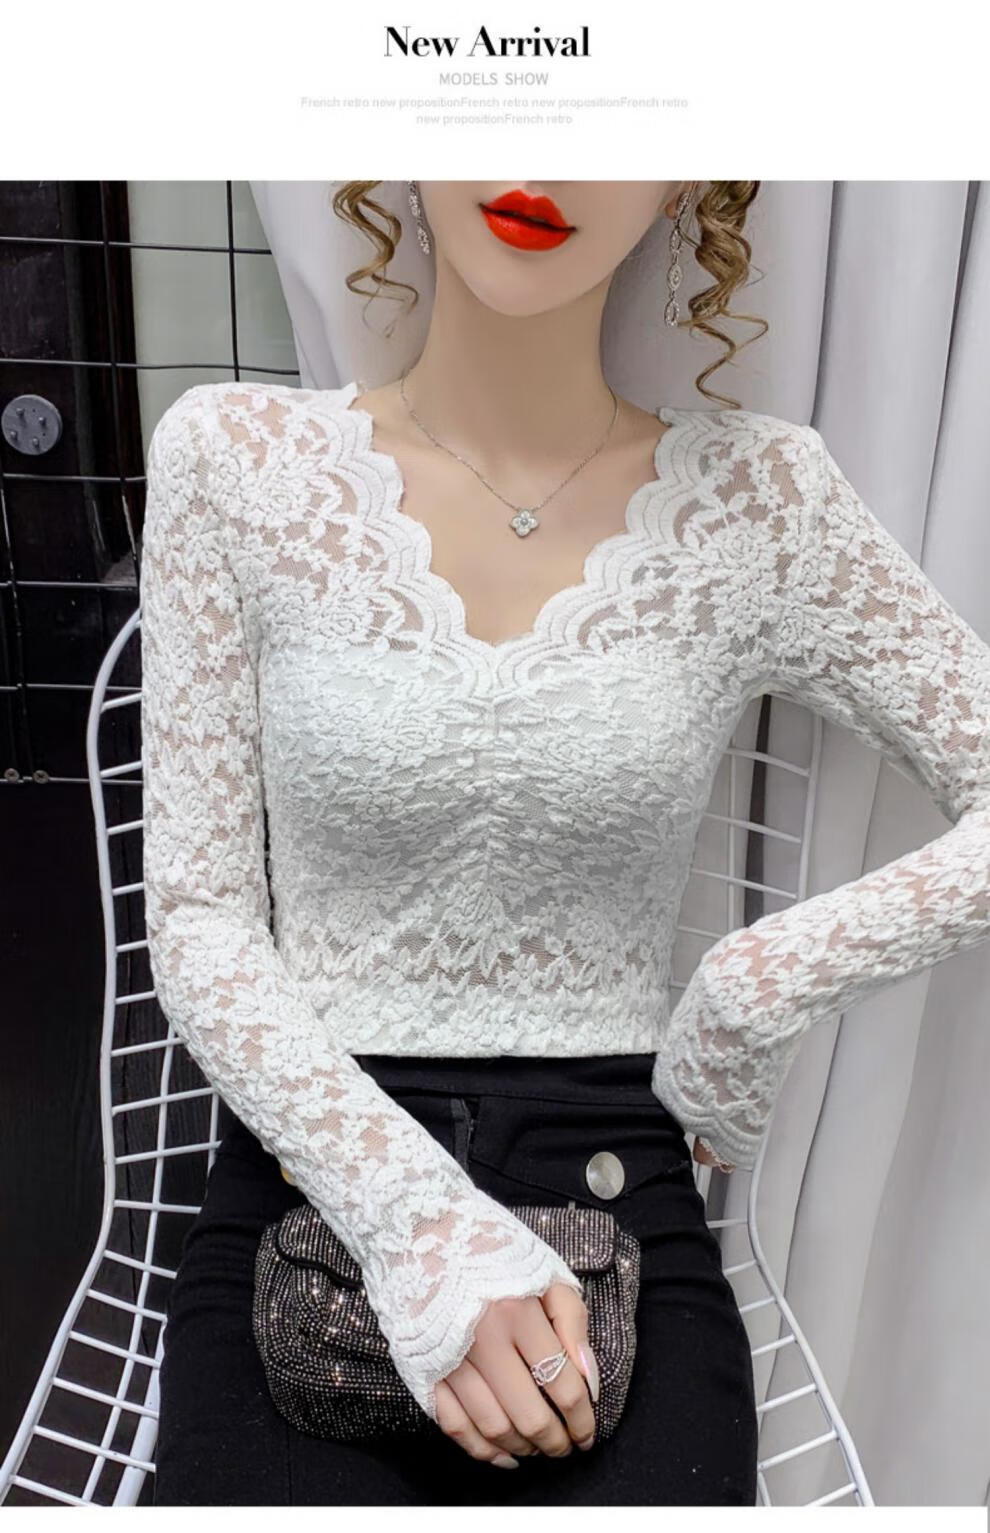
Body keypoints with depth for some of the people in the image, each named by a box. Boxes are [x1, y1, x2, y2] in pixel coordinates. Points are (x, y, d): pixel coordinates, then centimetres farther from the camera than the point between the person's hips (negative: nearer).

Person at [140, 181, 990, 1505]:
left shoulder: (762, 500, -3)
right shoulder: (234, 458, -3)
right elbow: (196, 920, -4)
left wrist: (765, 987, -10)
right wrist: (413, 1214, -14)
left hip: (618, 1212, 1)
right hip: (302, 1191, 0)